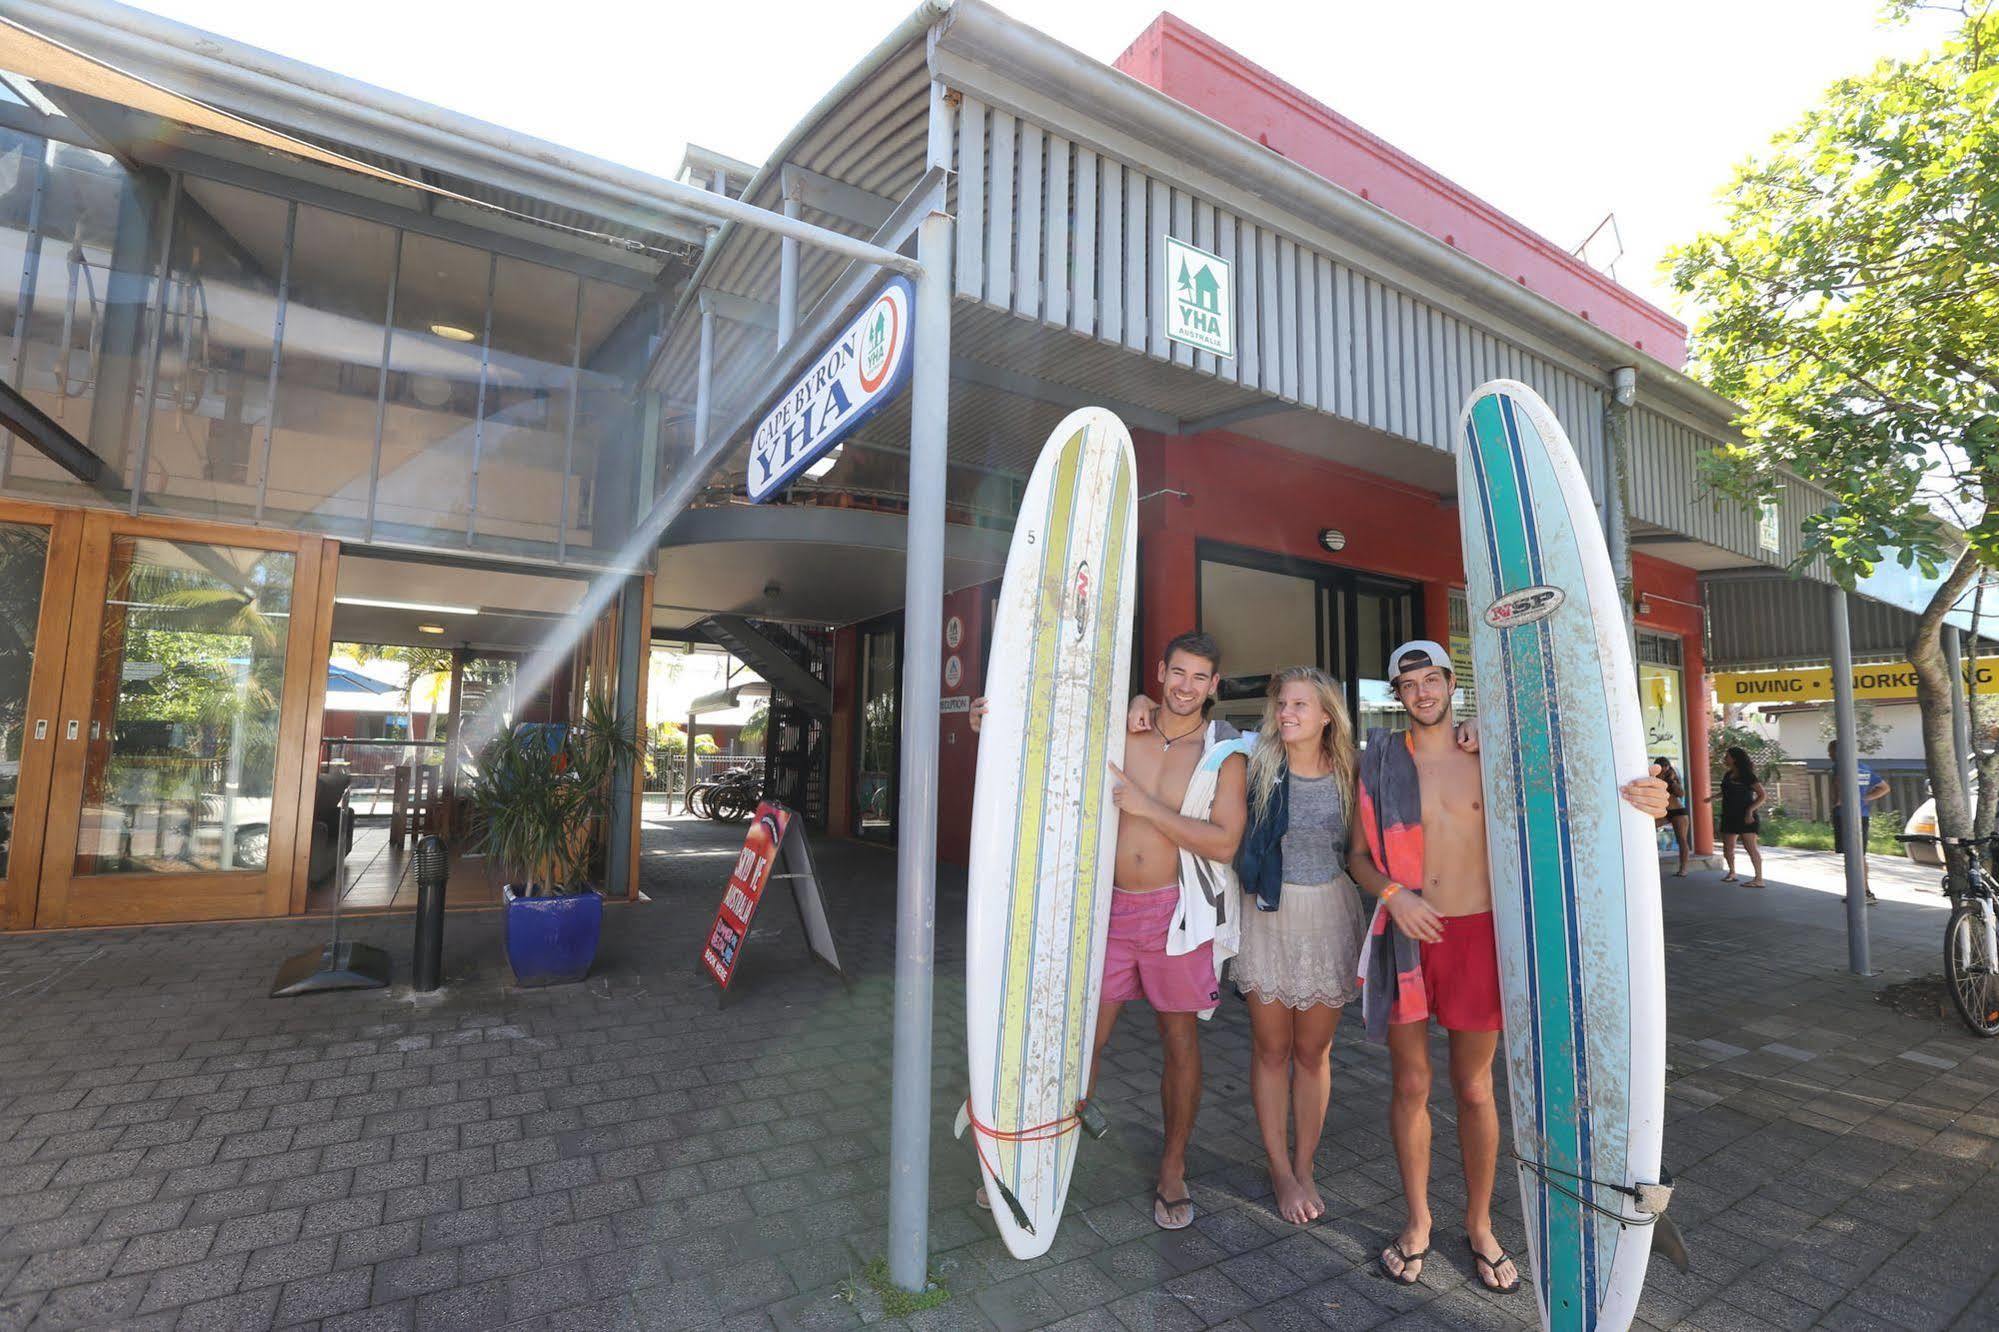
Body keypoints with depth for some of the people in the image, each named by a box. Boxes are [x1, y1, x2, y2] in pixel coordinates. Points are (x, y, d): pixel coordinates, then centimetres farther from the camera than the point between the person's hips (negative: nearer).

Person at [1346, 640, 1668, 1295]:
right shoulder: (1381, 763, 0)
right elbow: (1358, 854, 3)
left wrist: (1630, 800, -23)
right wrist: (1393, 893, -15)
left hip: (1478, 933, 0)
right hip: (1406, 935, 0)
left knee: (1474, 1088, 12)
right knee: (1410, 1085, 10)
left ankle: (1479, 1224, 33)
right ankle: (1417, 1221, 30)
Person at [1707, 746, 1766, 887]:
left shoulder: (1747, 775, -9)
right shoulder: (1728, 775, 11)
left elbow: (1761, 795, -12)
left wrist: (1750, 810, -21)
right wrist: (1713, 797, 9)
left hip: (1745, 817, -7)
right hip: (1729, 816, 7)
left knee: (1750, 847, -11)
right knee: (1727, 848, 12)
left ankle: (1759, 879, -9)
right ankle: (1732, 873, 29)